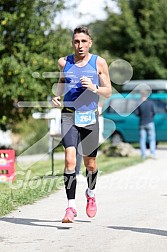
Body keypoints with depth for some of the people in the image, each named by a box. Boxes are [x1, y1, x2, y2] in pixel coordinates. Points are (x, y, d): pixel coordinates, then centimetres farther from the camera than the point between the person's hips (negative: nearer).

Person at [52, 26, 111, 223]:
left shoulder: (99, 63, 1)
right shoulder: (64, 62, 5)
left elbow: (108, 92, 4)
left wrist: (93, 88, -16)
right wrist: (57, 96, 5)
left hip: (89, 117, 0)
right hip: (69, 115, 0)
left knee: (90, 164, 10)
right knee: (70, 159, -19)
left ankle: (90, 194, 42)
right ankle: (71, 207, -17)